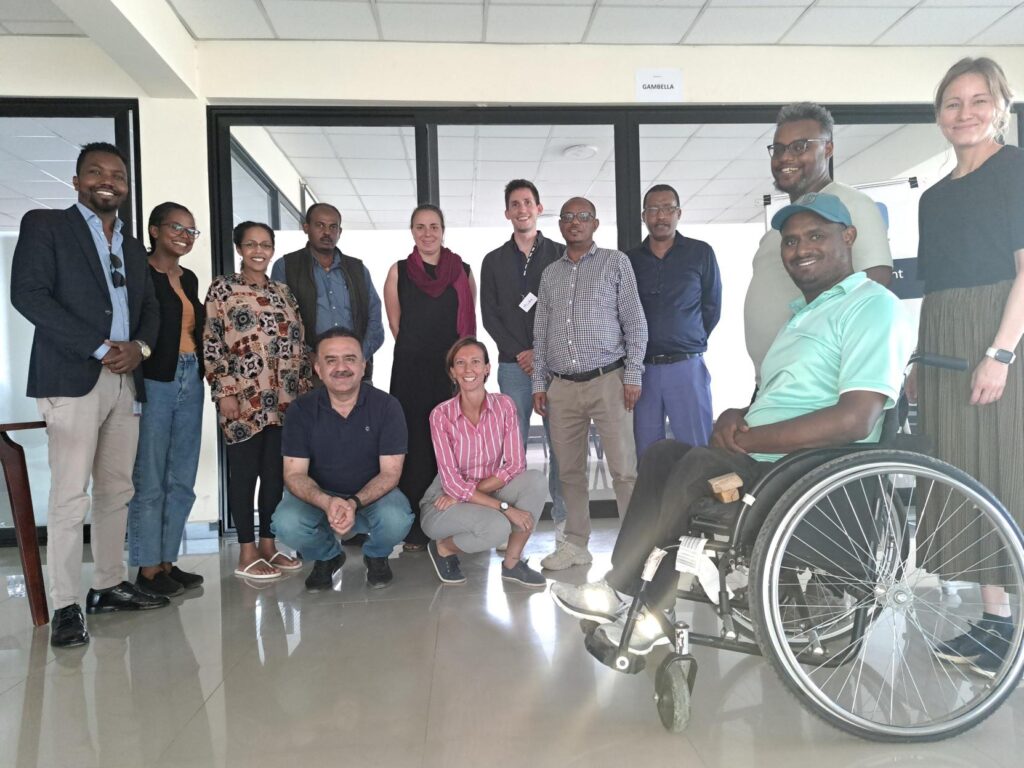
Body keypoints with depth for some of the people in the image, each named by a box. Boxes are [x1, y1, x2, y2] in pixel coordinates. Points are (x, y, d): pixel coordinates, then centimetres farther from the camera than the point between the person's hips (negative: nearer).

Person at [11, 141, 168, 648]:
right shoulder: (45, 226, 3)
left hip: (125, 380, 6)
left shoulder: (132, 247, 21)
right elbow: (27, 294, -8)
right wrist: (100, 349, -14)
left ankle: (109, 586, 20)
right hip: (72, 378, -6)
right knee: (70, 496, -6)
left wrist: (139, 347, -3)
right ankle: (65, 607, 1)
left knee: (116, 491, 9)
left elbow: (149, 308, 20)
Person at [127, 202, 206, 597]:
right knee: (149, 481, 0)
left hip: (190, 382, 8)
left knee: (182, 480, 11)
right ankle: (148, 567, 12)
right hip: (153, 382, -7)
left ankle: (167, 561, 22)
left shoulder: (189, 278, 17)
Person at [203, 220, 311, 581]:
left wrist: (305, 388, 10)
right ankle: (247, 553, 8)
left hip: (284, 399, 5)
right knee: (244, 472, 0)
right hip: (244, 397, -5)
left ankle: (269, 545, 19)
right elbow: (211, 344, -5)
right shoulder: (223, 288, 0)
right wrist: (223, 392, -12)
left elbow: (298, 344, 15)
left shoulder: (283, 292, 15)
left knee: (276, 472, 8)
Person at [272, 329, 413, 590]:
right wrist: (327, 503, -33)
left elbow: (390, 473, -14)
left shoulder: (387, 406, -13)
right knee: (286, 523, -29)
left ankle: (376, 556, 7)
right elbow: (294, 474, -12)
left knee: (396, 519, -33)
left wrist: (354, 503, -32)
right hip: (318, 496, 1)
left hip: (372, 494, -1)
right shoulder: (301, 410, -10)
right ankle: (327, 556, 8)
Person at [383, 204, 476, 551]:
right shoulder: (399, 271, 6)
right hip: (411, 371, -1)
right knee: (415, 445, 0)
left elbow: (469, 324, 13)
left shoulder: (462, 272, 9)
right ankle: (414, 528, 9)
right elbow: (396, 325, 9)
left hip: (453, 370, 1)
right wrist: (420, 351, 8)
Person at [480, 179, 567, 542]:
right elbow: (489, 315, 7)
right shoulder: (494, 261, 13)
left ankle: (564, 518, 6)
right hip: (513, 365, 1)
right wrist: (519, 352, -6)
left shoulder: (560, 254, 10)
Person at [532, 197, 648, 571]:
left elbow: (635, 323, 0)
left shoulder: (615, 263, 5)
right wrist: (538, 384, 11)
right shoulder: (550, 274, 16)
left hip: (607, 381, -4)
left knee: (624, 469, -5)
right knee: (569, 470, 8)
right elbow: (540, 333, 17)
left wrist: (632, 376, -7)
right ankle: (576, 544, 20)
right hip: (562, 387, 4)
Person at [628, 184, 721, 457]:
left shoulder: (701, 253, 4)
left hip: (687, 366, -2)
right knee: (646, 455, 7)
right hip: (642, 368, 2)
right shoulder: (630, 260, 8)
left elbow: (712, 307, 8)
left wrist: (690, 343, 8)